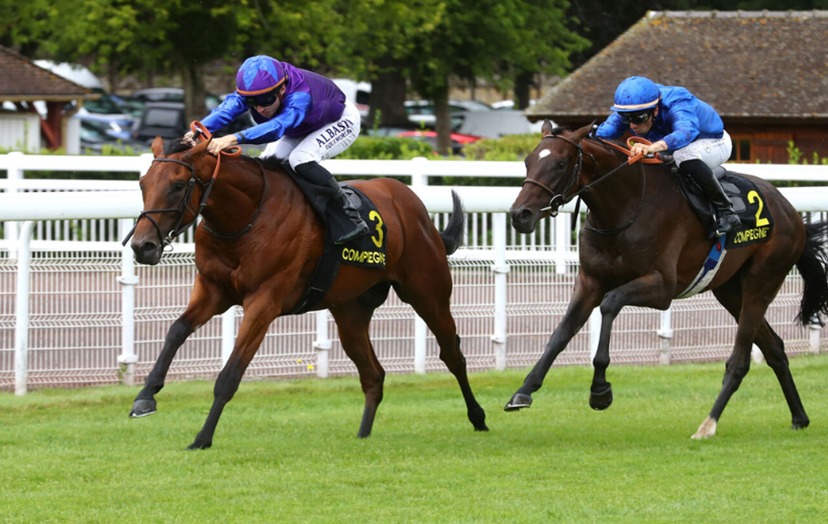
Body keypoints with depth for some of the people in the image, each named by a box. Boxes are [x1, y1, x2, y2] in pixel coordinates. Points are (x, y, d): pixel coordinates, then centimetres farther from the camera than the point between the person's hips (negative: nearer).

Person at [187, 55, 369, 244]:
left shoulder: (300, 95, -45)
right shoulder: (254, 89, -27)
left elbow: (278, 126, -62)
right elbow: (228, 108, -43)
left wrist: (234, 138, -75)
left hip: (341, 121, -7)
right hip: (303, 128, 7)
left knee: (300, 159, -30)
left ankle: (352, 219, -25)